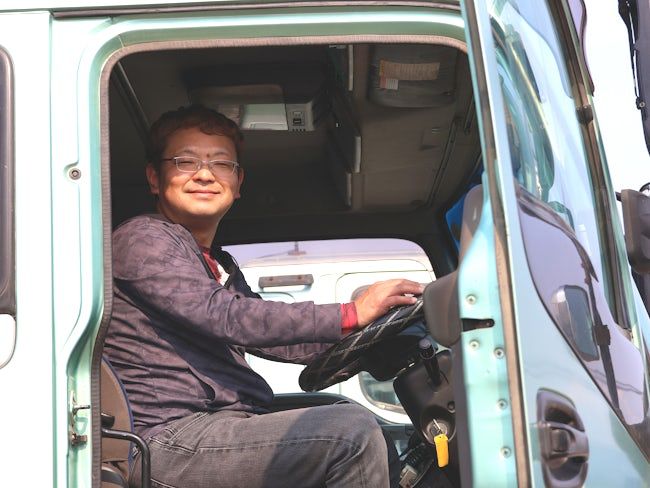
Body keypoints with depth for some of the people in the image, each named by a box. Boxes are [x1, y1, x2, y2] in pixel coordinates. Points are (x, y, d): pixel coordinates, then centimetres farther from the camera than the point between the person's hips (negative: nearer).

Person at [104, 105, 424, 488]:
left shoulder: (220, 266, 25)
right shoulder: (143, 239, -5)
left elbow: (274, 339, 22)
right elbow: (227, 318, -18)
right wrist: (350, 315, -19)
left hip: (219, 428, 9)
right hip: (169, 441, -9)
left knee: (379, 445, 8)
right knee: (352, 431, -22)